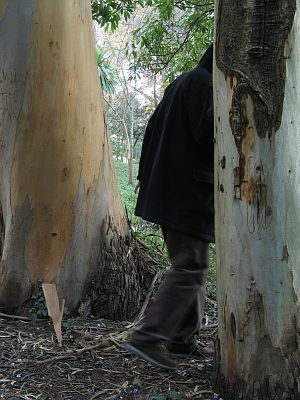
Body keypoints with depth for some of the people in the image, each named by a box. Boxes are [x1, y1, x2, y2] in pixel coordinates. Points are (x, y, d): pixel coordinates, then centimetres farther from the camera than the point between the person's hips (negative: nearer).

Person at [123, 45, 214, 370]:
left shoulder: (179, 84, 21)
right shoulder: (204, 83, -9)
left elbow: (153, 130, 21)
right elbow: (210, 131, -22)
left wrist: (147, 178, 21)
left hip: (168, 190, 10)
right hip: (188, 193, -10)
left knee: (190, 264, 15)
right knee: (190, 268, -9)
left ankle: (183, 338, 19)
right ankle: (147, 338, -12)